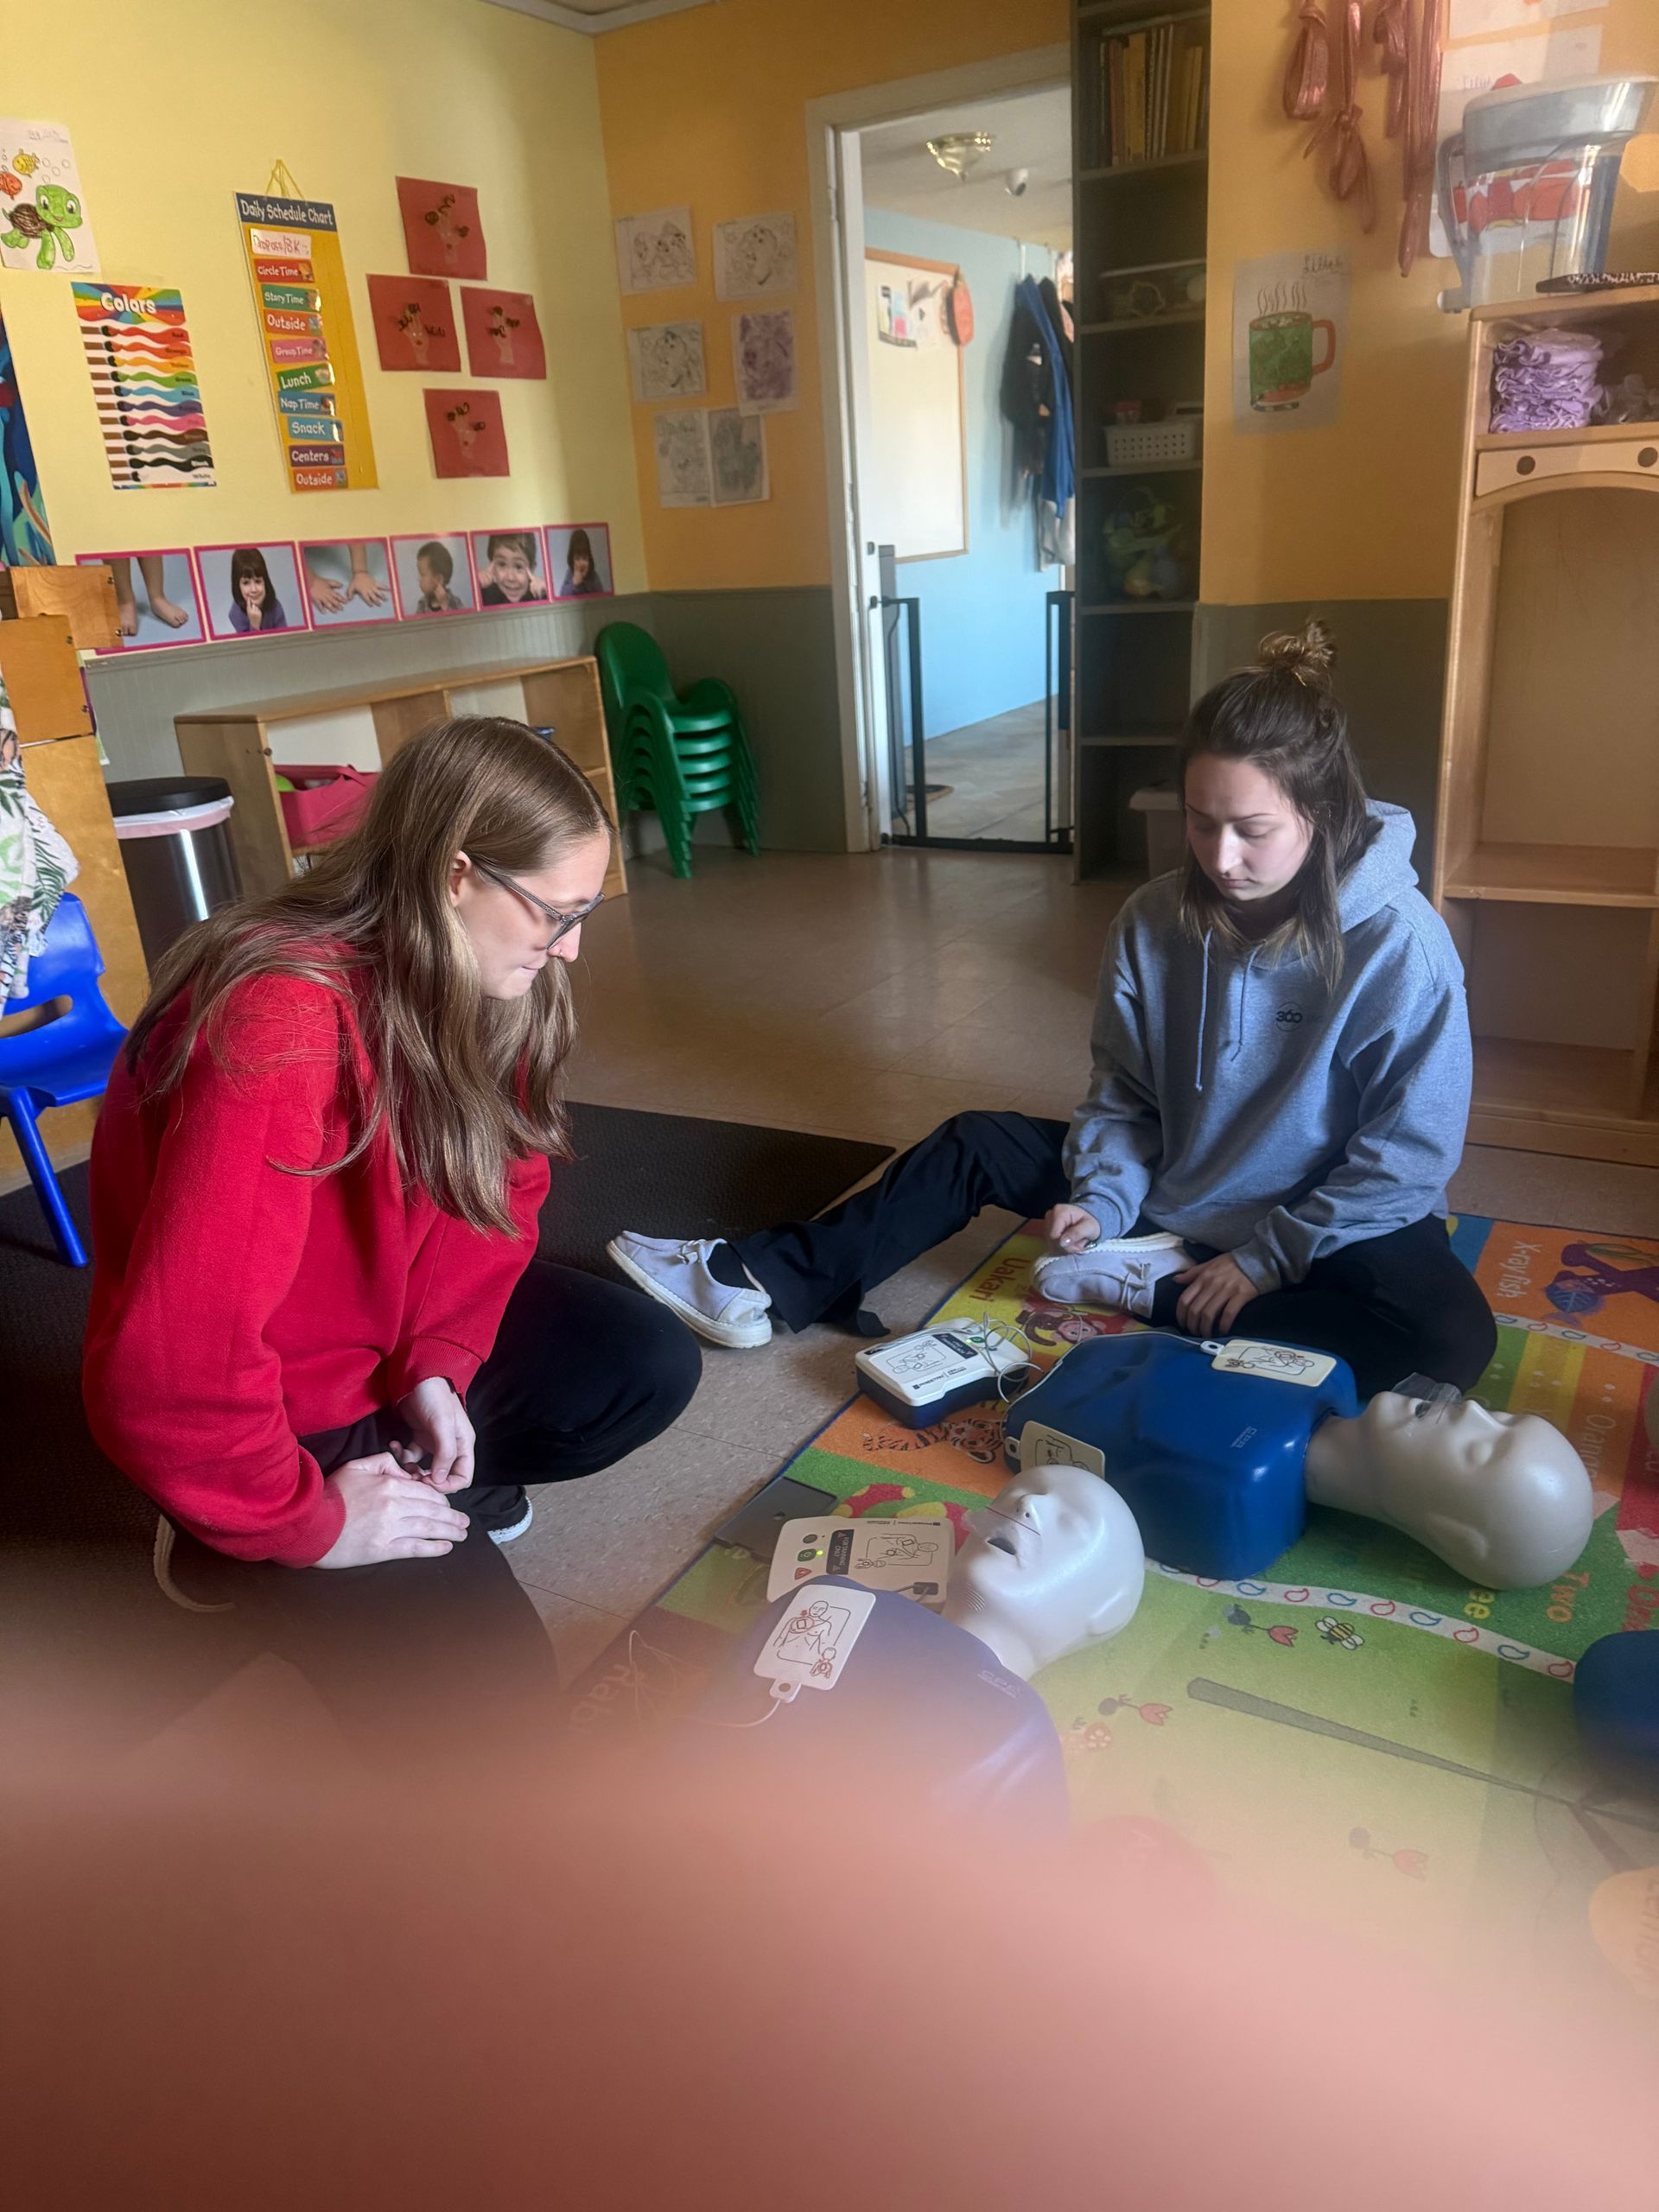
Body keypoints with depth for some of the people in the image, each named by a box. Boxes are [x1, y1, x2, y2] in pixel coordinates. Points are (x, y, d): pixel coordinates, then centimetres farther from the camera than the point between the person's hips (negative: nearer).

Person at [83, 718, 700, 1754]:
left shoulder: (471, 977, -9)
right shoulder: (280, 1027, -36)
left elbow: (501, 1186, 1)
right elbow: (173, 1369, -37)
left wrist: (439, 1362, -13)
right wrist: (307, 1521, -22)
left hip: (402, 1337, 8)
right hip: (264, 1411, -7)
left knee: (653, 1364, -4)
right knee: (477, 1679, -13)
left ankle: (412, 1489, 7)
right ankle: (236, 1544, 9)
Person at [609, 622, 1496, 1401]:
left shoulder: (1399, 945, -23)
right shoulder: (1154, 921, -11)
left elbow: (1407, 1158, -19)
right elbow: (1123, 1090, -1)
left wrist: (1263, 1260, -19)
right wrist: (1102, 1200, -16)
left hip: (1334, 1223, -3)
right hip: (1172, 1188, 4)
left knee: (1453, 1337, -33)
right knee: (975, 1145, 0)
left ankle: (1152, 1292, -20)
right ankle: (754, 1284, 2)